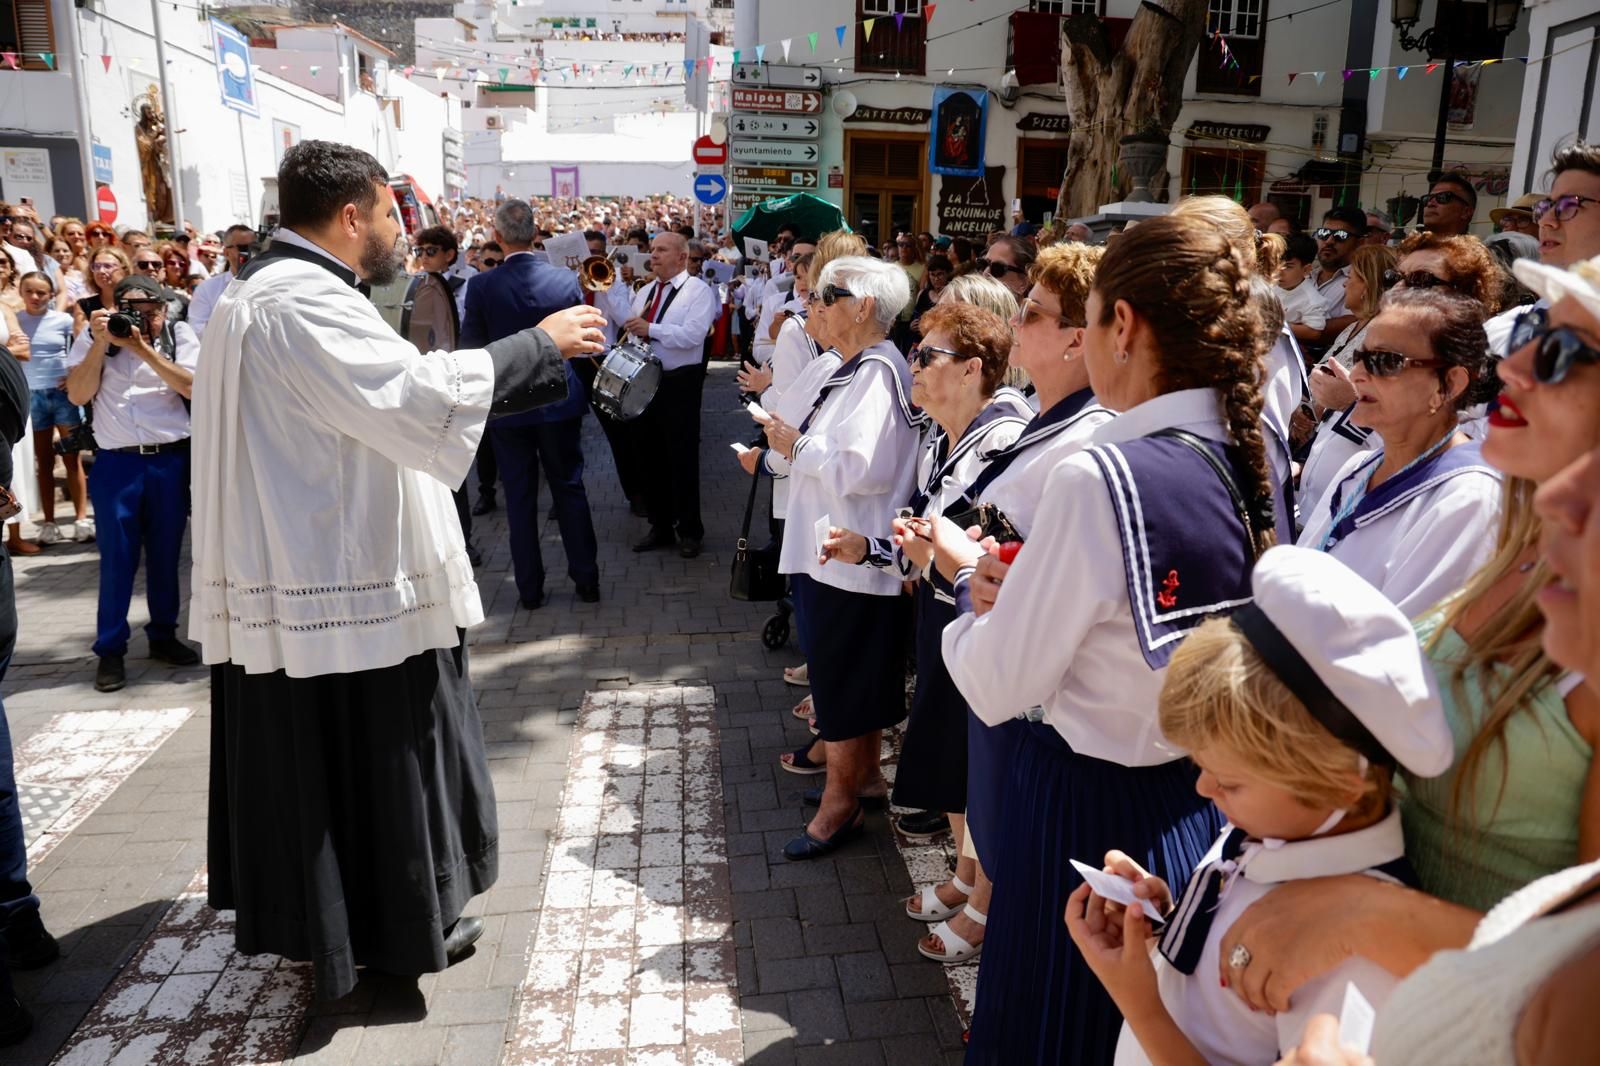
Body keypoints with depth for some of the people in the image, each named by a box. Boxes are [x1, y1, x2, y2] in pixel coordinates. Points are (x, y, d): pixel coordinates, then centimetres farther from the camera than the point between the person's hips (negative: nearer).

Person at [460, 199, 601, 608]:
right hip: (560, 400, 1)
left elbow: (471, 345, -4)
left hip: (508, 404, -1)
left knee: (520, 497, 8)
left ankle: (530, 589, 15)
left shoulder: (482, 286, -12)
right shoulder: (566, 278, -7)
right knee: (570, 489, 12)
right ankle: (586, 581, 17)